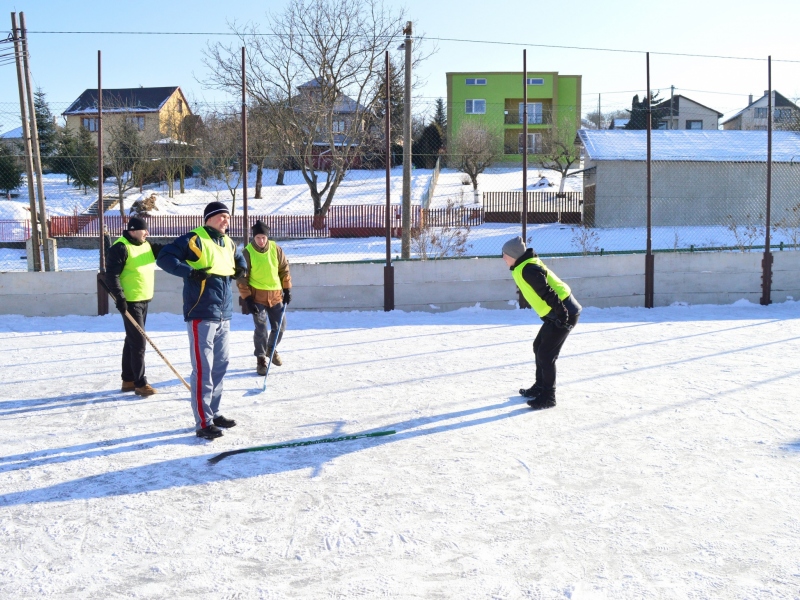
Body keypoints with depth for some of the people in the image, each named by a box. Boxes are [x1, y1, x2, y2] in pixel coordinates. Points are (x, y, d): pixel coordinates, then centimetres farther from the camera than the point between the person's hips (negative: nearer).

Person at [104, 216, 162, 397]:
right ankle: (140, 383, -2)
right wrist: (120, 297, -22)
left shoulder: (147, 245, 10)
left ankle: (128, 380, 25)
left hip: (143, 300, 9)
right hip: (130, 302, -9)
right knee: (139, 342, -8)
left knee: (132, 340, 15)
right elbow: (111, 275, -17)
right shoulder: (120, 247, -15)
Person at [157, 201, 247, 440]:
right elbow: (164, 258, -14)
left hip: (223, 316, 8)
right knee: (203, 369, -7)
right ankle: (203, 422, -2)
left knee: (220, 365, 14)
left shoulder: (228, 243, 15)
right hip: (201, 314, -8)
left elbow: (239, 258, 36)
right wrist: (190, 271, -24)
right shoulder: (194, 239, -9)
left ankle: (213, 413, 27)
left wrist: (240, 269, 14)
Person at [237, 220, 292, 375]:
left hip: (276, 294, 3)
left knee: (280, 326, 9)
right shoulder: (247, 252, -11)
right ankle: (261, 359, 9)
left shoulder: (276, 249, -3)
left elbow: (284, 269, 9)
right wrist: (247, 298, -12)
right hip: (257, 296, -3)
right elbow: (241, 277, -8)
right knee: (261, 328, -6)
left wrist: (287, 289, 7)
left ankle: (271, 349, 36)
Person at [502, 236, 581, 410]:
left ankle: (548, 397, 5)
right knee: (539, 347, 20)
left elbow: (547, 292, -25)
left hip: (564, 314, -11)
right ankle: (540, 387, 33)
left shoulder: (528, 270, -20)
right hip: (555, 315, 11)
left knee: (546, 355, -5)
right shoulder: (524, 267, 13)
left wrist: (562, 315, -26)